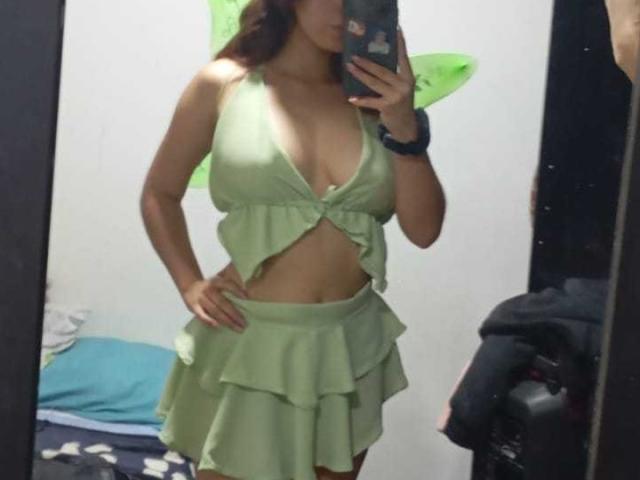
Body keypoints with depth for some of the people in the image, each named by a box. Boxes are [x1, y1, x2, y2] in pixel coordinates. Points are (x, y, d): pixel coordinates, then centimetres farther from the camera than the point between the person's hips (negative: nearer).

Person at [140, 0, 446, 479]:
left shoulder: (374, 94, 2)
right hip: (250, 342, -3)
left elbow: (424, 229, -1)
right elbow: (160, 194, 8)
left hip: (350, 345, 3)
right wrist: (190, 286, -4)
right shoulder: (225, 85, -4)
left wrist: (405, 128, -13)